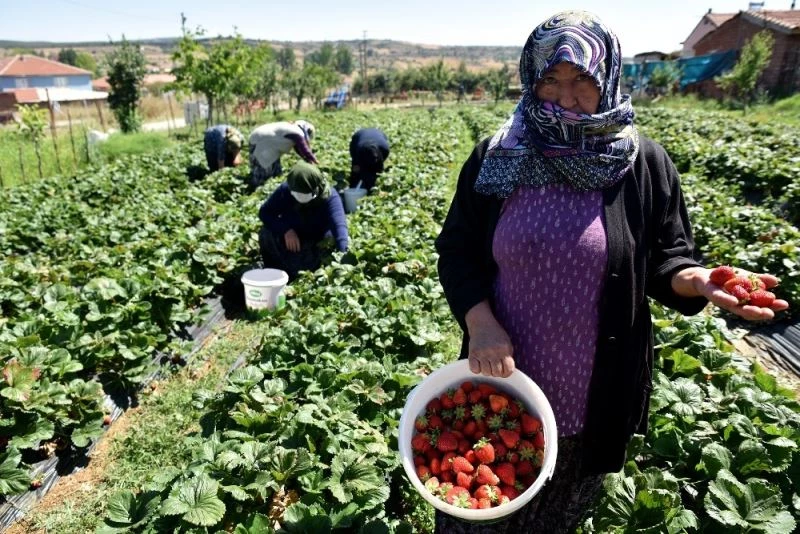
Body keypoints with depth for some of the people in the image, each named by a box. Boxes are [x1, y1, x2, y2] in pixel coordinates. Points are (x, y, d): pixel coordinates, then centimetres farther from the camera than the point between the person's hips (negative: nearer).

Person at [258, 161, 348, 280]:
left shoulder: (330, 197, -27)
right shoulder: (285, 190, -19)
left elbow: (338, 225, -42)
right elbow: (264, 212, -14)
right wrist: (285, 230, -31)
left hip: (314, 248, -3)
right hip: (289, 237, 3)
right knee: (266, 233, -21)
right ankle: (272, 272, 3)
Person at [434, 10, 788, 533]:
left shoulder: (644, 164, -8)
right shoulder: (495, 158, -6)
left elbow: (666, 257, -1)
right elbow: (455, 250, -2)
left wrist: (692, 279, -25)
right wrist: (479, 322, -18)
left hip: (593, 391, 0)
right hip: (500, 378, 1)